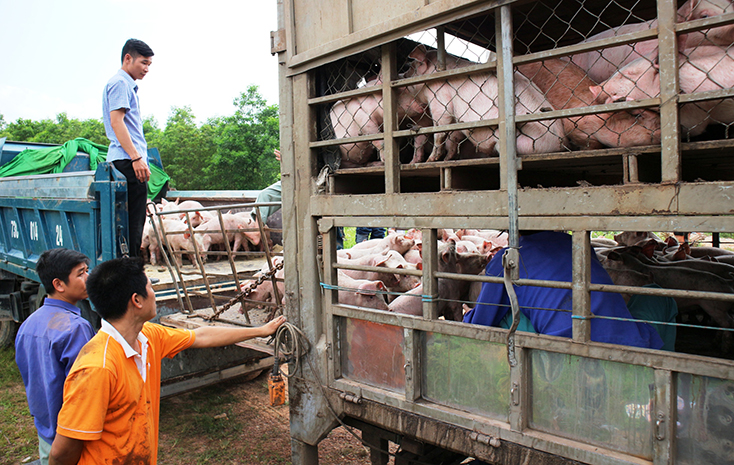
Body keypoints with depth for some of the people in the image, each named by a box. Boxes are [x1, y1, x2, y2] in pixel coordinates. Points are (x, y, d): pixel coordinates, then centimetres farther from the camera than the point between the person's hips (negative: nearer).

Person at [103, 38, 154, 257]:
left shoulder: (127, 85, 25)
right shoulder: (119, 83, -6)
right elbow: (116, 121, -16)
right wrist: (136, 157, -22)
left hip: (129, 161, 10)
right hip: (127, 161, -10)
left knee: (135, 221, 10)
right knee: (133, 221, -10)